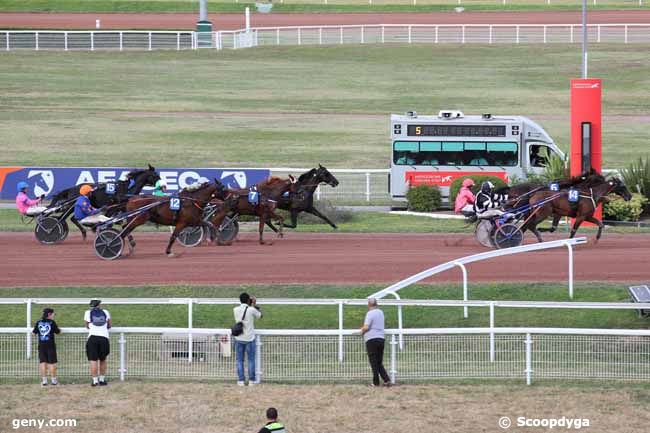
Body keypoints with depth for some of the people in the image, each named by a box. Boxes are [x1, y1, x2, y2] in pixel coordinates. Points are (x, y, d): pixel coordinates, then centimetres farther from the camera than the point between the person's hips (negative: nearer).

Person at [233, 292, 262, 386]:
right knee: (251, 360, 8)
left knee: (240, 360, 7)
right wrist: (255, 305, 17)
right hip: (249, 339, -2)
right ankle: (251, 380, 10)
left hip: (239, 339, 2)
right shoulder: (252, 310, -12)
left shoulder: (235, 310, -4)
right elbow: (260, 315, 8)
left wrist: (252, 305, 21)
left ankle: (241, 380, 5)